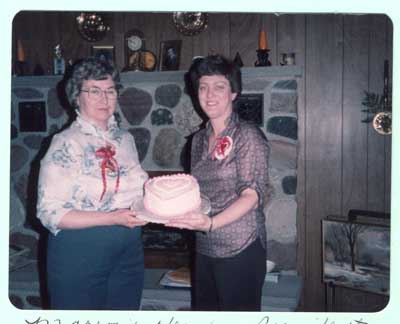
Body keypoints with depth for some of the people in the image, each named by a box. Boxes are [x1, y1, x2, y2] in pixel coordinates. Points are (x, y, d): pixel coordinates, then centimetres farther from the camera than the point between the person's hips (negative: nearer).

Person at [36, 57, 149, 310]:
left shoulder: (125, 139, 7)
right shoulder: (65, 144, -13)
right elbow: (50, 213, -18)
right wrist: (113, 218, -23)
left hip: (129, 250, 6)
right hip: (80, 253, -6)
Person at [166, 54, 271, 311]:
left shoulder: (248, 136, -10)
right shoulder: (199, 140, 9)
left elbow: (252, 195, -19)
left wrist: (211, 223, -33)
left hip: (240, 250, -6)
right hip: (205, 249, 6)